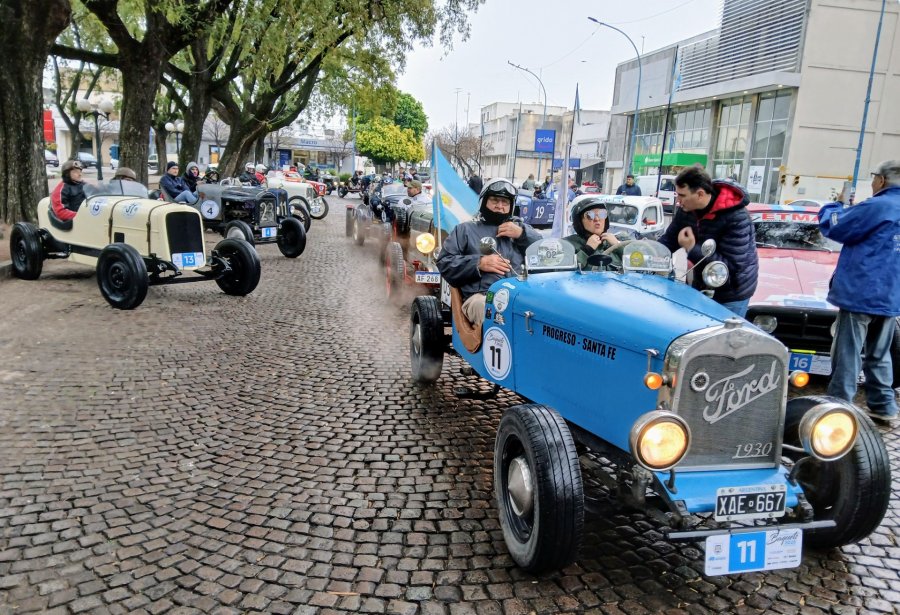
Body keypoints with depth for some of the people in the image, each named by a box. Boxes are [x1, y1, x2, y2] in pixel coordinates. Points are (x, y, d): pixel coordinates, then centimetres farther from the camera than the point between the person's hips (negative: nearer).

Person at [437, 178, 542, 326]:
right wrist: (479, 263, -4)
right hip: (481, 296, -2)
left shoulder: (520, 227, 31)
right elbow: (444, 263, 10)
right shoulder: (466, 229, 23)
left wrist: (522, 234, 5)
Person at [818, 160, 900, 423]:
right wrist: (851, 210, 20)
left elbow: (834, 227, -9)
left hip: (861, 293, -8)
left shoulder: (877, 206, -16)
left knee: (847, 354, -2)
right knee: (878, 354, 17)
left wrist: (835, 206, 10)